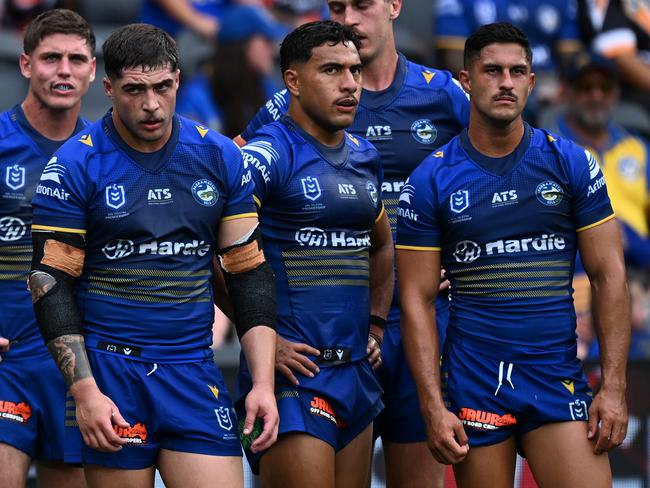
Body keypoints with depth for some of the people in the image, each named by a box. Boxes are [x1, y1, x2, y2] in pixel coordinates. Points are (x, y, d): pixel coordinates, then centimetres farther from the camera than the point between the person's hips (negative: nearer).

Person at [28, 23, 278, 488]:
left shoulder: (220, 158, 6)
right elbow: (51, 284, -4)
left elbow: (250, 274, 10)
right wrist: (84, 390, -12)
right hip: (109, 372, -3)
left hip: (194, 376, 3)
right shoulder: (74, 166, -3)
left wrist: (263, 382, 1)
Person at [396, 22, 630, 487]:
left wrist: (614, 386, -6)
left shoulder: (572, 164, 3)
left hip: (558, 378, 1)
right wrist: (433, 406, -8)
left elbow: (609, 277, 3)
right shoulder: (430, 181, 1)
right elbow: (417, 299, 0)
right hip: (475, 385, 0)